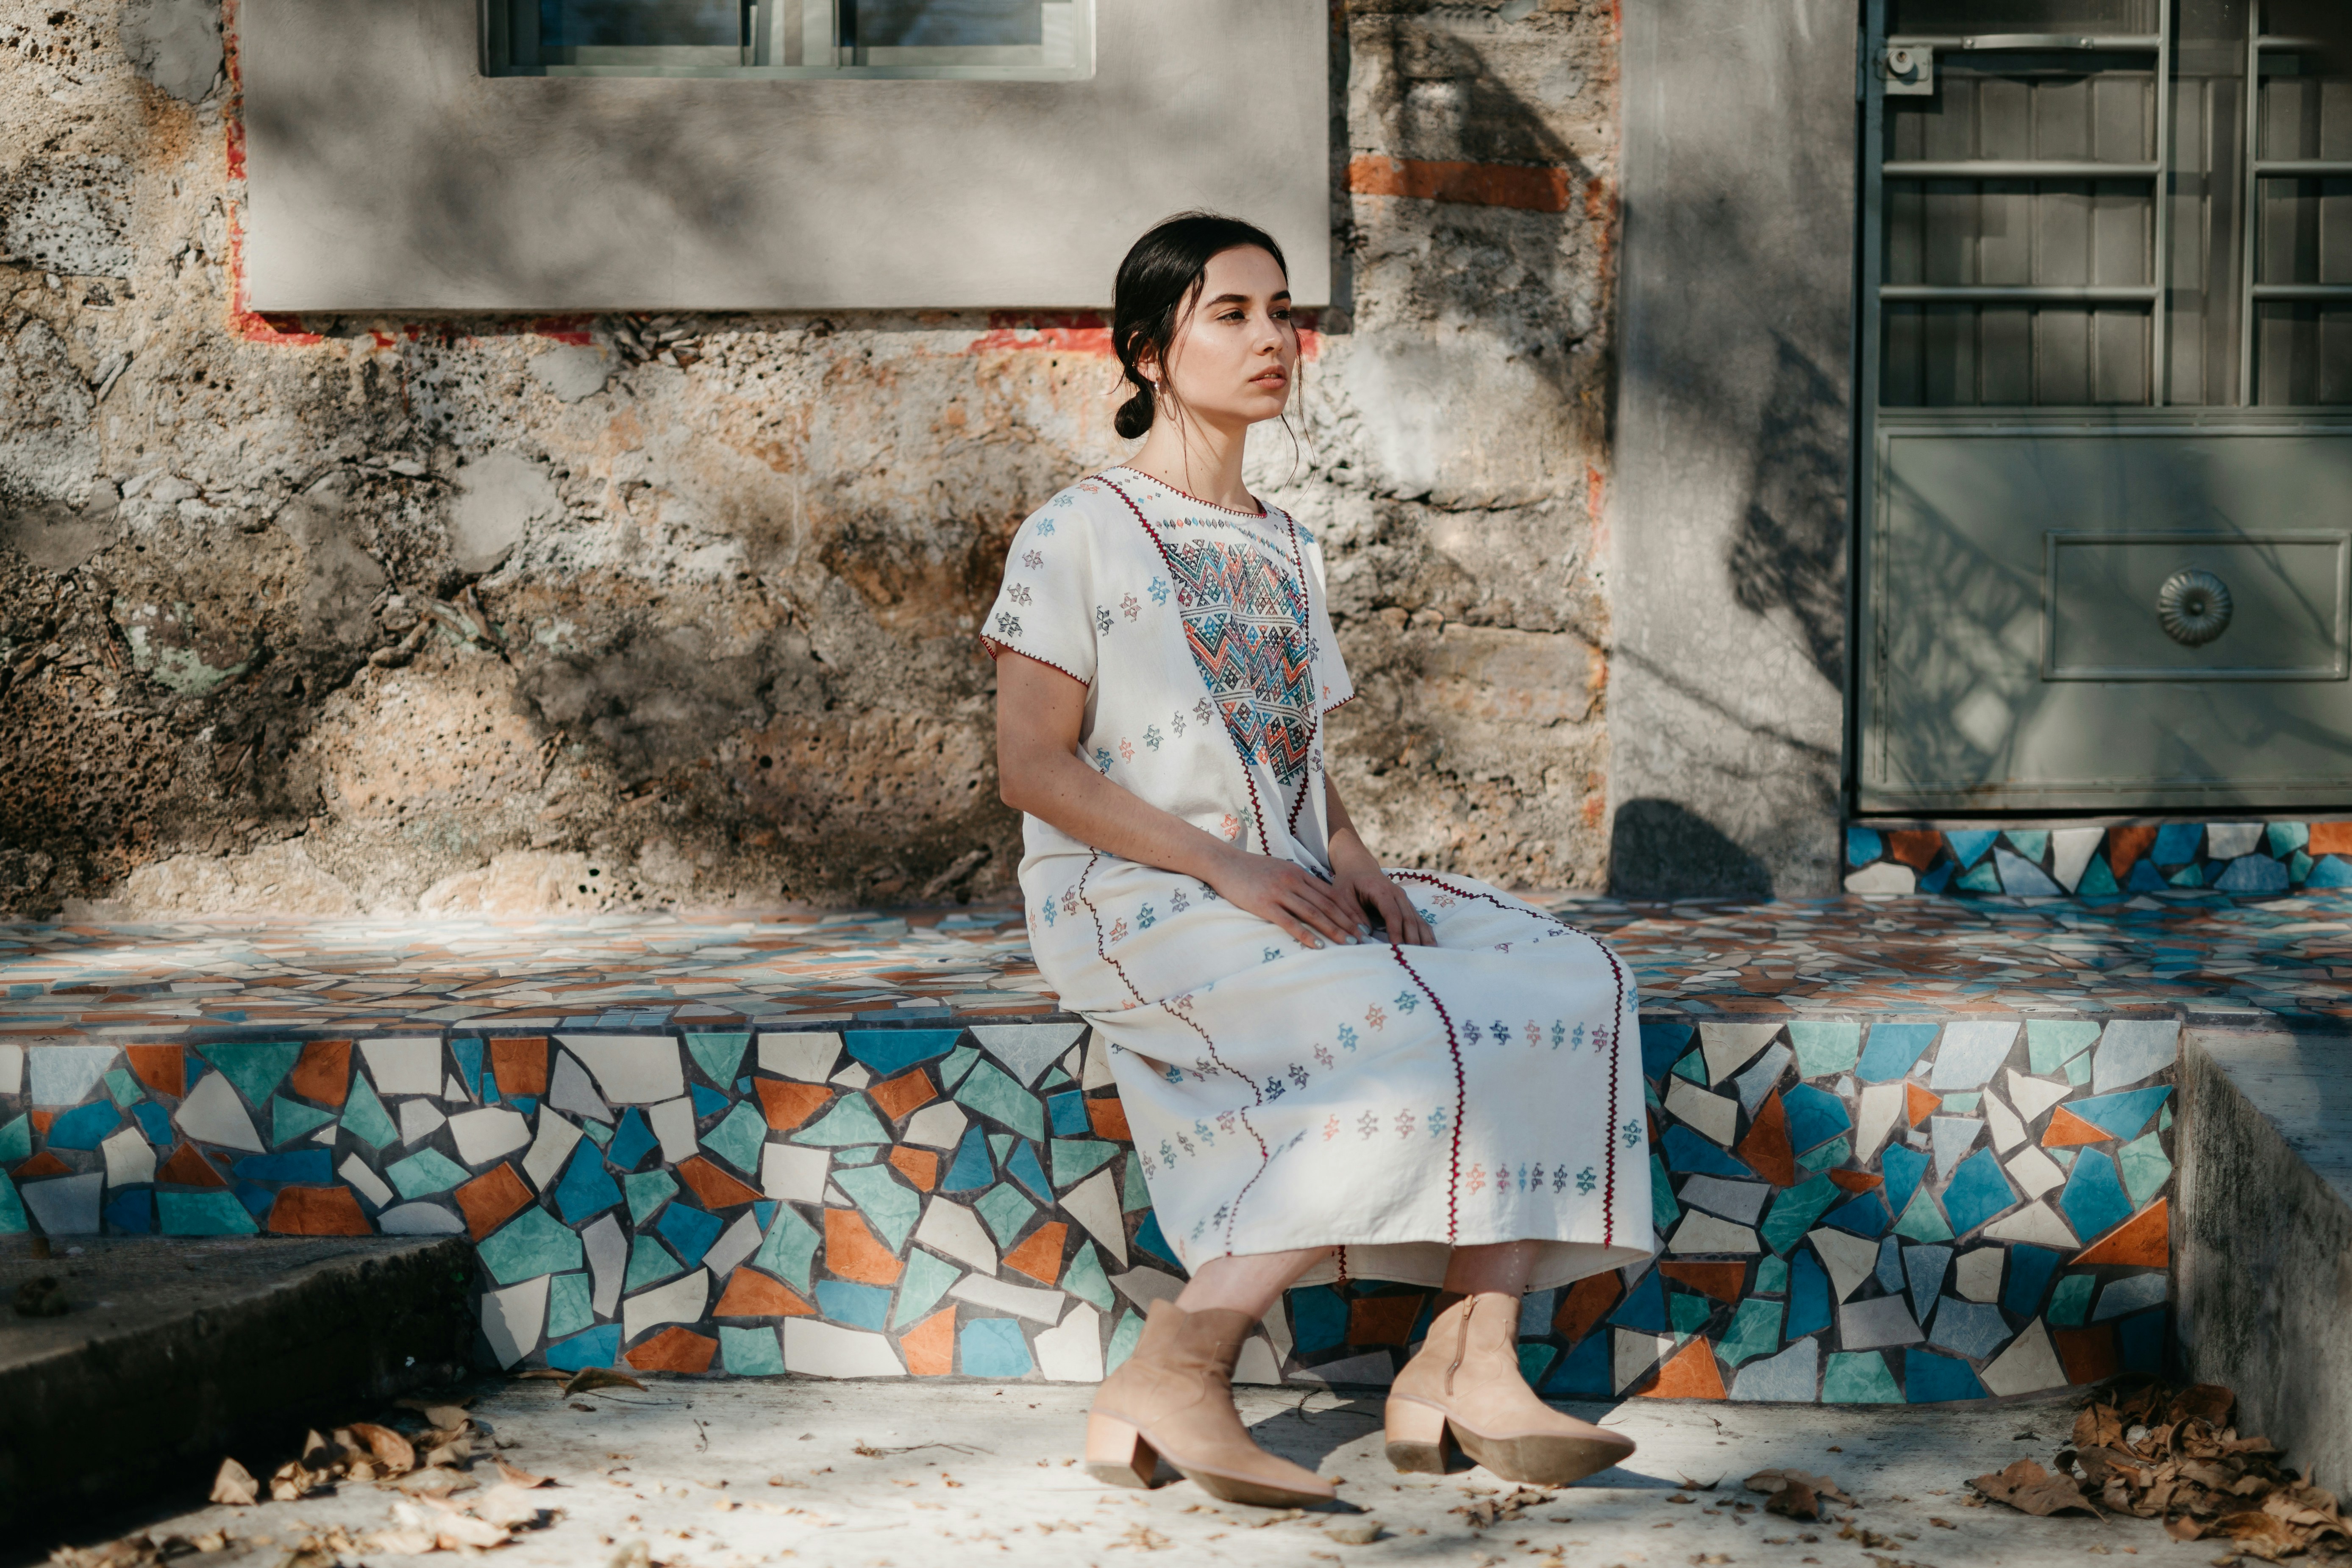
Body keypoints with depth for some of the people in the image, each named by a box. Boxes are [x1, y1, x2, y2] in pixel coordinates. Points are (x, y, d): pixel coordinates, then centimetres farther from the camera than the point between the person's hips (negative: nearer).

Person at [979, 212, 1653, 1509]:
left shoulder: (1285, 550, 21)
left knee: (1564, 987, -14)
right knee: (1407, 1043, -31)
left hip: (1287, 896, 7)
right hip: (1129, 907, -7)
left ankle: (1467, 1365, -18)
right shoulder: (1080, 535, -3)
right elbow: (1033, 770, -10)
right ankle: (1164, 1386, -25)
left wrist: (1349, 861, -2)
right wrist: (1224, 867, -19)